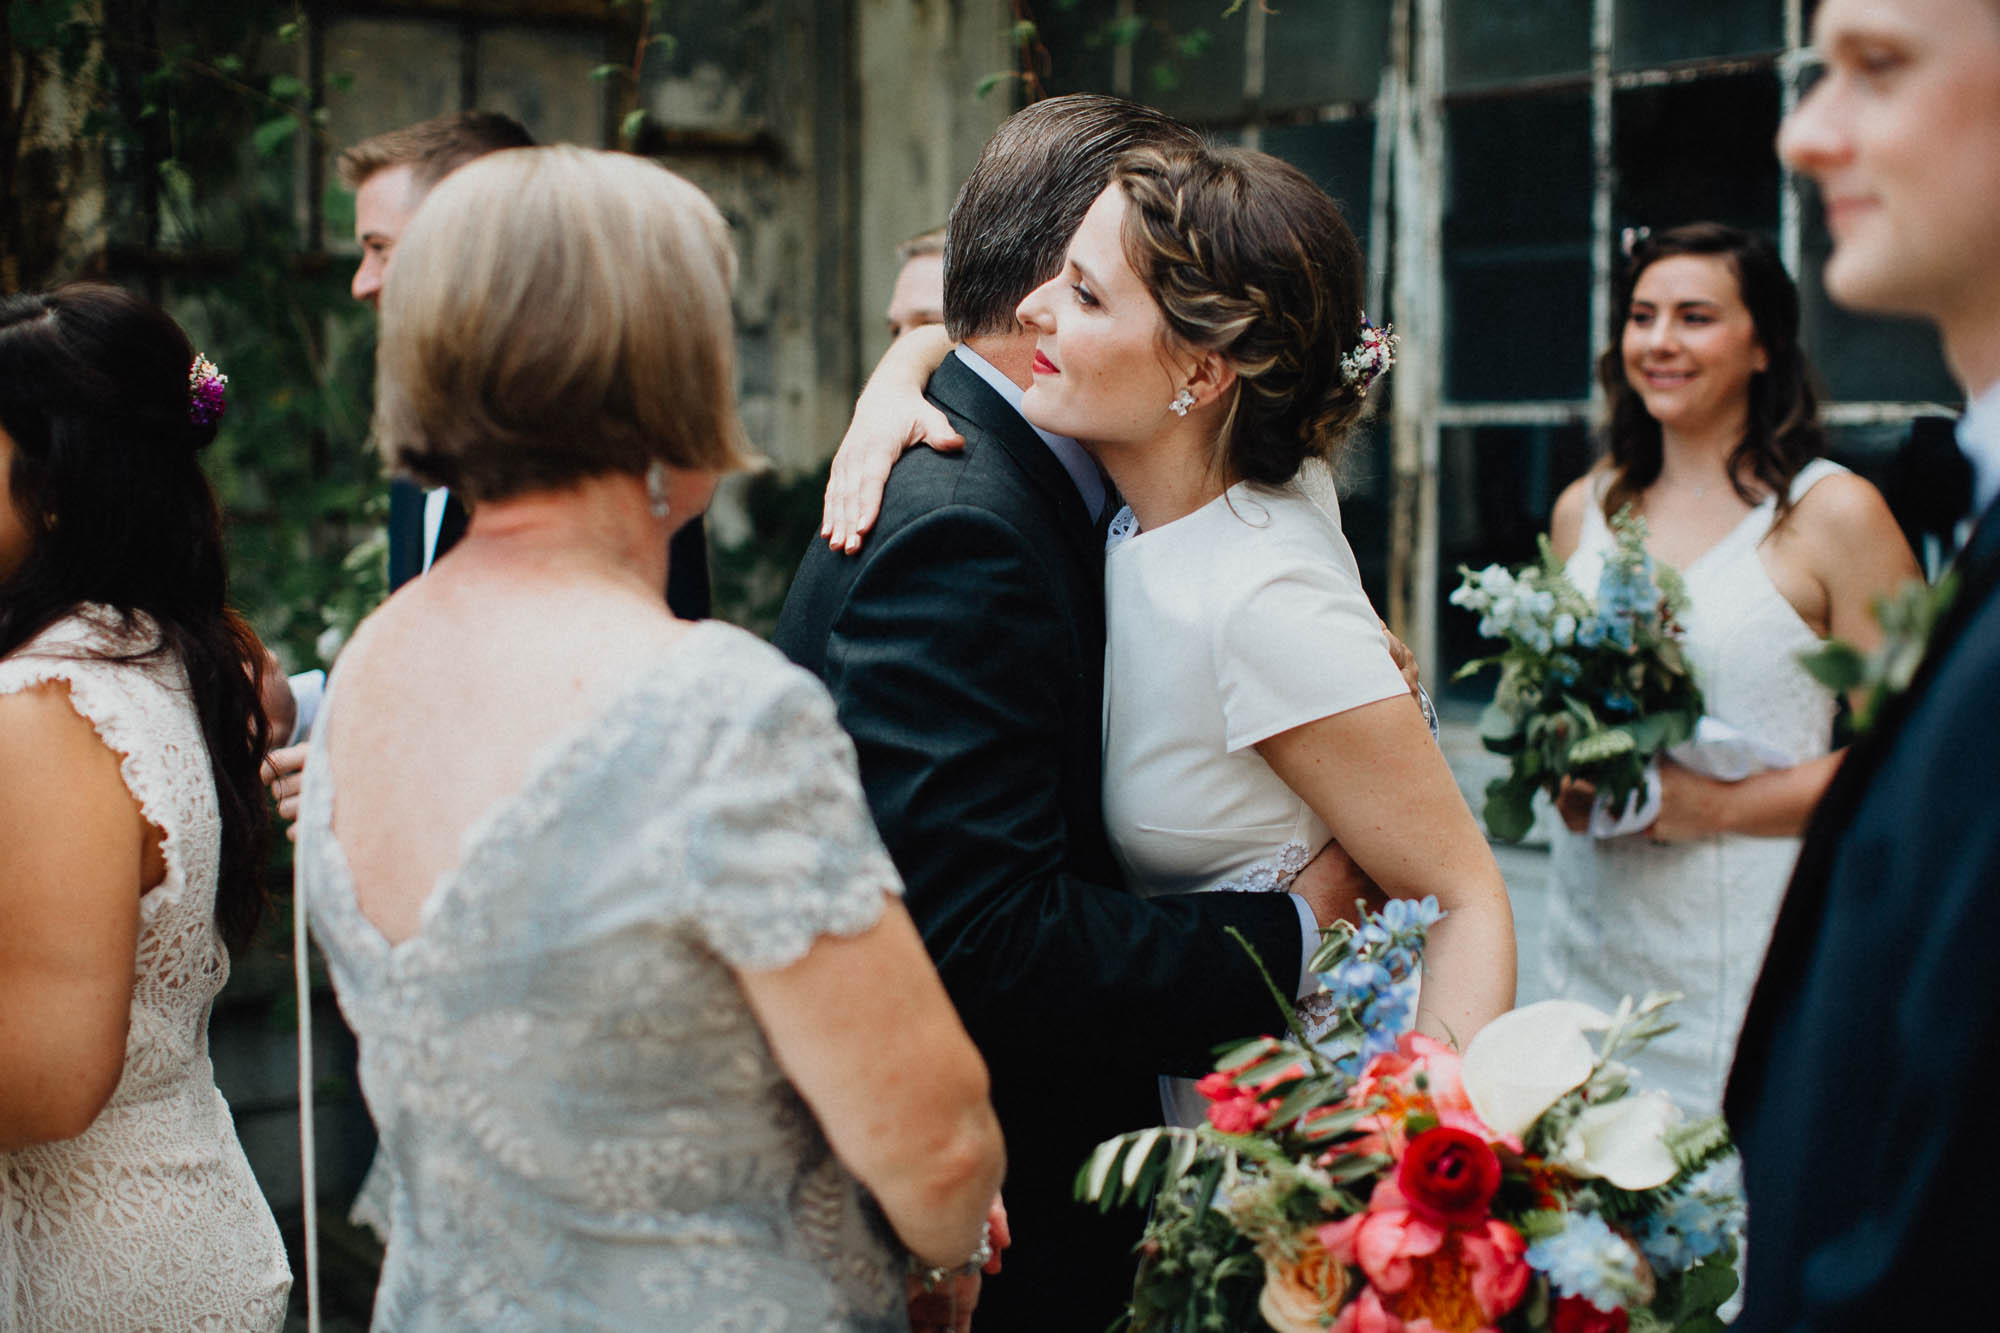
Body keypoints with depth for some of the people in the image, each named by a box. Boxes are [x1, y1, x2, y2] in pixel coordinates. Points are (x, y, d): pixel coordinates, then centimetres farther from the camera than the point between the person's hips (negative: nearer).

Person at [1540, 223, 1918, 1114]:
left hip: (1753, 947, -4)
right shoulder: (1585, 510, 11)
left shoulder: (1833, 514, -5)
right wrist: (1565, 777, 2)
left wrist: (1723, 804, -15)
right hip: (1594, 933, 4)